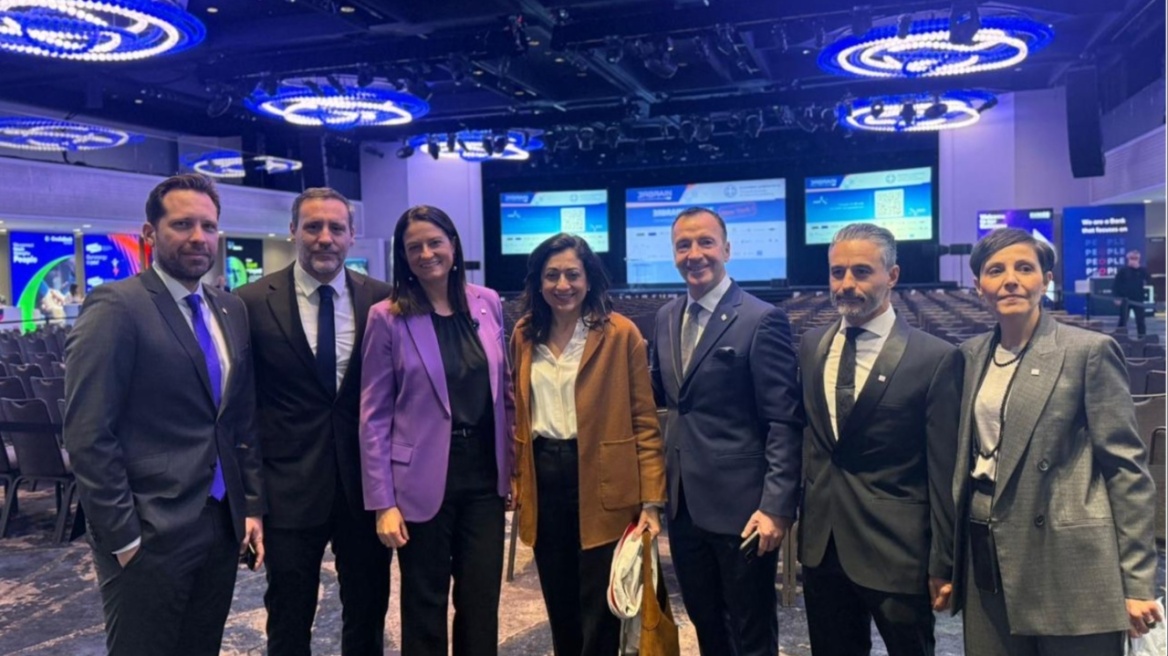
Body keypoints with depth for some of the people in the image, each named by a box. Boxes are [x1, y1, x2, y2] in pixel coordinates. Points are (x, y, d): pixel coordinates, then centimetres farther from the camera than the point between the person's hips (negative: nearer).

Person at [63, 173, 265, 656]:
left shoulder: (231, 310, 9)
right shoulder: (116, 307, -12)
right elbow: (88, 436, -16)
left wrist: (252, 505, 8)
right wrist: (124, 537, -15)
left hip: (222, 526, 7)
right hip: (150, 534, -6)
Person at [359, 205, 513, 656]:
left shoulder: (487, 303, 3)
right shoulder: (387, 317, -7)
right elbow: (374, 416, -7)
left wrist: (513, 466, 8)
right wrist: (382, 501, -10)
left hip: (485, 473, 3)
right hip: (423, 479, -3)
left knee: (482, 601, 11)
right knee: (425, 605, 12)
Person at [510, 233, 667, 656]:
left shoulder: (621, 334, -6)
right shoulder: (524, 335, 8)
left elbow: (644, 421, -6)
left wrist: (651, 500, -10)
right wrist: (518, 480, 12)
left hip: (600, 483, -4)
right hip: (543, 481, 4)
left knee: (599, 612, 4)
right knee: (559, 605, 15)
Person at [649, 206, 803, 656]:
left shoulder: (762, 320, -13)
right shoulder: (667, 317, 8)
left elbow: (784, 421, -15)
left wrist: (776, 505, -19)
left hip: (741, 504, -6)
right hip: (684, 502, 6)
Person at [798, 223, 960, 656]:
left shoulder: (935, 358, -11)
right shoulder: (811, 346, 5)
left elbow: (944, 473, -10)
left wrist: (943, 563, -7)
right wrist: (796, 515, 10)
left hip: (896, 552, -4)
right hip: (821, 545, 5)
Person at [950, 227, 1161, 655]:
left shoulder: (1090, 351, -7)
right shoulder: (972, 354, 8)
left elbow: (1126, 468, -7)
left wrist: (1136, 581, -10)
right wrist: (948, 562, 12)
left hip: (1067, 564, -5)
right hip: (988, 559, 5)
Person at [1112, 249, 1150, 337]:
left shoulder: (1142, 270, 5)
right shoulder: (1123, 270, -2)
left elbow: (1149, 281, 1)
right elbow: (1116, 284, -3)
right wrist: (1116, 297, -9)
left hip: (1138, 300, 2)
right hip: (1125, 300, -2)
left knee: (1140, 320, 6)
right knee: (1122, 320, 2)